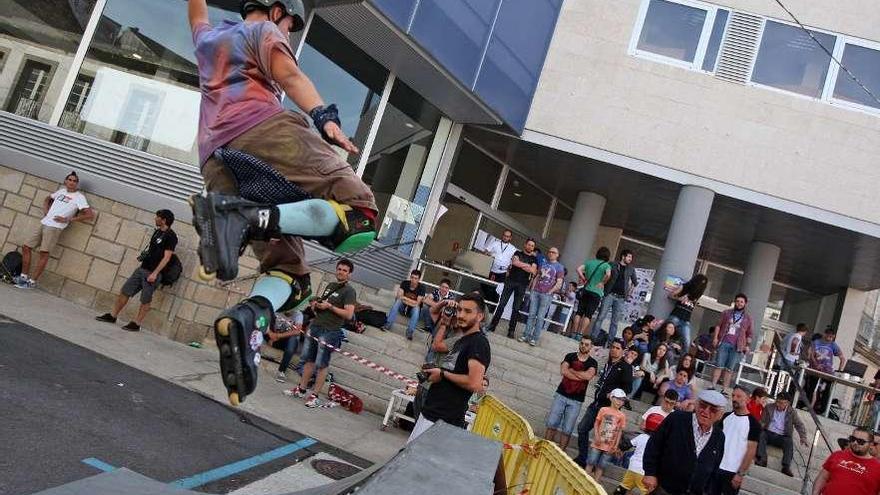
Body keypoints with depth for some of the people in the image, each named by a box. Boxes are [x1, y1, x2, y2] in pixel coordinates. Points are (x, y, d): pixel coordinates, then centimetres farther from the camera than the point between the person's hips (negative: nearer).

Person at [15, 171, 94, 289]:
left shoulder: (79, 197, -2)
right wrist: (45, 211, 15)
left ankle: (32, 281, -10)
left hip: (55, 227, -7)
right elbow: (47, 199, 36)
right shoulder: (61, 191, 17)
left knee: (44, 252, -15)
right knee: (26, 247, 5)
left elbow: (90, 214, -13)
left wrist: (68, 219, -11)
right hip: (43, 223, 7)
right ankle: (24, 276, 14)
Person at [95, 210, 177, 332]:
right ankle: (112, 316, 21)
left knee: (145, 300, 1)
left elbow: (166, 257, -18)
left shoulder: (170, 236, -14)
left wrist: (154, 273, -20)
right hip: (142, 268, 9)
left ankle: (136, 324, 12)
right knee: (124, 292, 10)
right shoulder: (157, 231, 13)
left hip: (153, 273, -9)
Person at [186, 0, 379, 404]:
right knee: (357, 214, -15)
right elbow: (288, 74, -4)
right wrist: (324, 117, -20)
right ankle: (251, 220, -34)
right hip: (262, 129, -6)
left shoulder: (207, 38, 36)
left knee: (288, 269, 2)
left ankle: (244, 317, -31)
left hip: (215, 158, 7)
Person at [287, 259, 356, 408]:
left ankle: (315, 396, 3)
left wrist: (330, 306, -17)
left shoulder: (349, 291, -7)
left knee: (322, 365, -3)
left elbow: (349, 314, -16)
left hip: (329, 331, -7)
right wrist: (315, 304, 8)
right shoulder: (330, 285, 17)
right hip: (315, 326, 7)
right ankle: (301, 389, 20)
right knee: (309, 359, 11)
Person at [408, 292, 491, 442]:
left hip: (444, 420, -10)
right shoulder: (462, 340, 16)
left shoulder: (479, 342, -13)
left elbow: (474, 384, -25)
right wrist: (433, 371, 8)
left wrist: (442, 374, -13)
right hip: (429, 413, 10)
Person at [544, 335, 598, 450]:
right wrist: (582, 376, -14)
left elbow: (588, 376, -18)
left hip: (576, 401, -1)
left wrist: (571, 370, -9)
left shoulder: (592, 363, 3)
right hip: (561, 395, 1)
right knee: (552, 424, -2)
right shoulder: (570, 356, 5)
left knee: (567, 430, -1)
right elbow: (563, 371, -12)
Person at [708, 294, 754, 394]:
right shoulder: (726, 313, 11)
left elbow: (749, 334, 12)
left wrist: (748, 345, 2)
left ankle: (724, 389, 1)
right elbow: (719, 325, 11)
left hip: (736, 346, 0)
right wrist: (716, 337, 1)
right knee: (719, 366, -2)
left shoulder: (748, 318, 10)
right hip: (724, 343, 0)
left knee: (730, 369, -1)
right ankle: (712, 385, 0)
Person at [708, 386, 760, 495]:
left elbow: (751, 450, -10)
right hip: (715, 467, 4)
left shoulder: (753, 423, -7)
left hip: (733, 472, -4)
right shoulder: (726, 417, 7)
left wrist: (741, 474, -14)